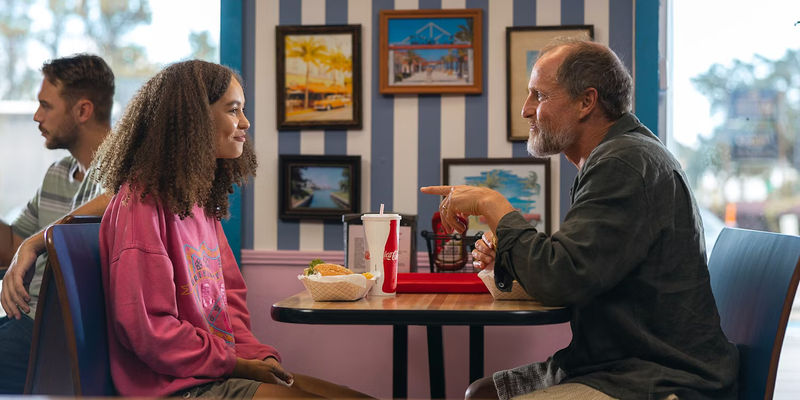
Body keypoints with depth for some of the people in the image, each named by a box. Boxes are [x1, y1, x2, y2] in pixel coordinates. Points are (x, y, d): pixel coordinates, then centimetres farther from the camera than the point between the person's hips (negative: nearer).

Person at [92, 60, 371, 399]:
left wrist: (258, 355, 1)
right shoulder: (142, 202, -14)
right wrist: (238, 365, -12)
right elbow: (146, 329, -19)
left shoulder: (200, 201, 14)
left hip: (221, 370, 9)